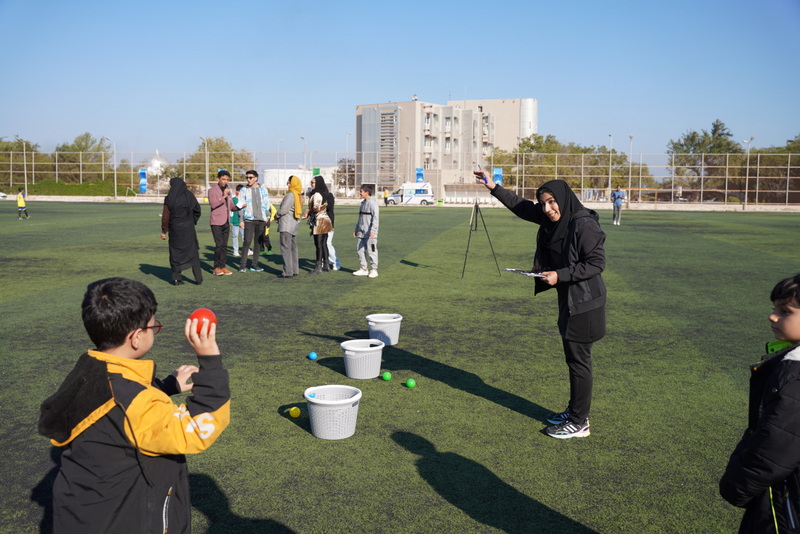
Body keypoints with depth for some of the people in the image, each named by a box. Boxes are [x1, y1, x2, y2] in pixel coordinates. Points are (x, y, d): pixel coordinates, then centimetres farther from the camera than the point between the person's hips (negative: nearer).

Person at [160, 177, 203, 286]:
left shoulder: (169, 198, -9)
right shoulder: (189, 195, -4)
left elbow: (165, 217, -7)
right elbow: (197, 209, 2)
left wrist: (164, 231, 2)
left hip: (175, 229, -1)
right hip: (188, 228, 1)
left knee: (175, 253, 10)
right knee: (193, 252, 9)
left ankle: (176, 278, 9)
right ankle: (198, 278, 6)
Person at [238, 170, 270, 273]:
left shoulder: (262, 189, 10)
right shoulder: (244, 190, 5)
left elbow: (267, 203, 11)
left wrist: (266, 217, 3)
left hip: (261, 219, 2)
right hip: (249, 219, -2)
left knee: (258, 242, 5)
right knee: (247, 242, -8)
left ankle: (254, 264, 12)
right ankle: (243, 265, -4)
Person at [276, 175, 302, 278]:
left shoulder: (290, 195, -16)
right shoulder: (299, 196, 13)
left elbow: (284, 209, -18)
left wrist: (277, 216, 2)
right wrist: (280, 217, 11)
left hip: (286, 224, -10)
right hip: (294, 224, 10)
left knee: (286, 248, -8)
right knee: (293, 247, 15)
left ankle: (288, 272, -9)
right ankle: (295, 270, 19)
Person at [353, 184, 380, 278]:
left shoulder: (372, 203, -12)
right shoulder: (363, 203, 16)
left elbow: (376, 217, -20)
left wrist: (373, 230, -28)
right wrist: (356, 229, 25)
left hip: (370, 233, -9)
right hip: (361, 232, 9)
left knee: (371, 251, -3)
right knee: (360, 249, 8)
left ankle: (374, 270, 6)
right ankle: (364, 269, 17)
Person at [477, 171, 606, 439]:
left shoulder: (583, 225, -21)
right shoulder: (553, 220, 5)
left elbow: (597, 262, -21)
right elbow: (522, 207, 15)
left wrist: (560, 275, -23)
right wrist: (494, 188, 11)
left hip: (583, 303, -9)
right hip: (568, 300, 9)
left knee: (578, 360, -1)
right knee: (573, 358, 18)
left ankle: (579, 423, 10)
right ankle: (574, 411, 32)